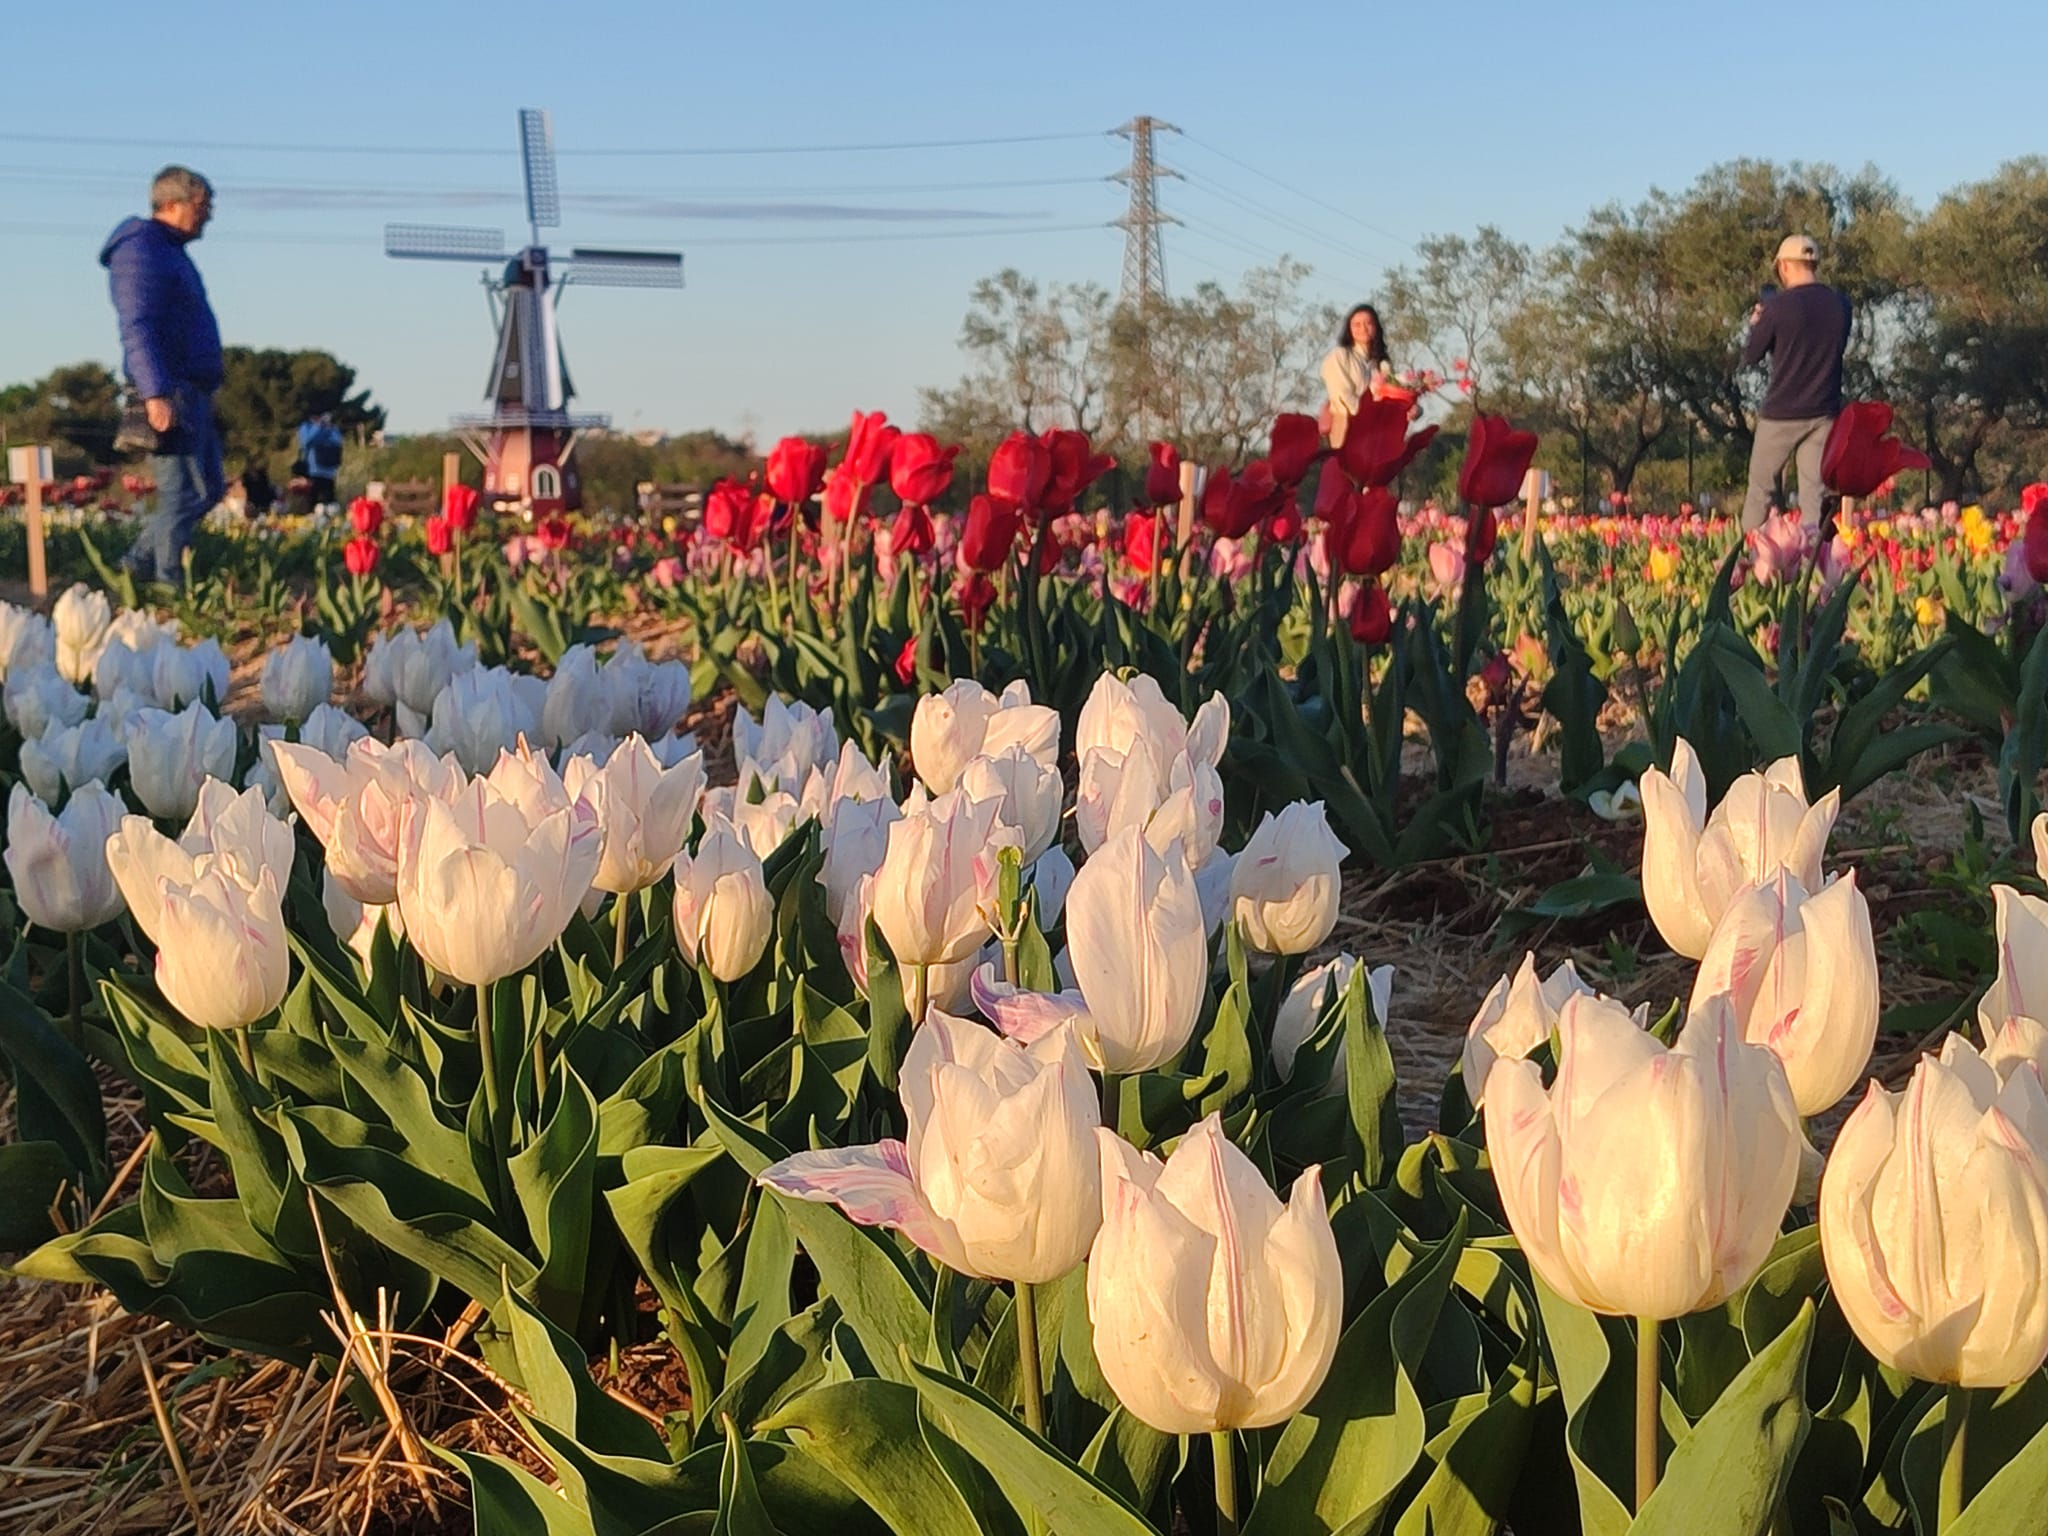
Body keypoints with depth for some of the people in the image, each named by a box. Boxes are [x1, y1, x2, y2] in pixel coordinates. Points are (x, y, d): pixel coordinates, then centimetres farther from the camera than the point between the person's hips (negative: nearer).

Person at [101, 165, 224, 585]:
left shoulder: (170, 250, 22)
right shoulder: (140, 251, -11)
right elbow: (137, 330, -22)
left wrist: (202, 392, 27)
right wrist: (156, 393, -31)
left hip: (192, 395, 10)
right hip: (169, 396, -10)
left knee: (209, 488, 12)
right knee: (183, 494, -9)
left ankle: (141, 563, 17)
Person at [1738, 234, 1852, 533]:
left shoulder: (1779, 306, -12)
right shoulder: (1840, 305, 2)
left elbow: (1750, 357, -5)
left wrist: (1756, 325, 15)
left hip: (1781, 413, -3)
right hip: (1824, 413, 4)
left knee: (1760, 487, 10)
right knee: (1814, 492, 3)